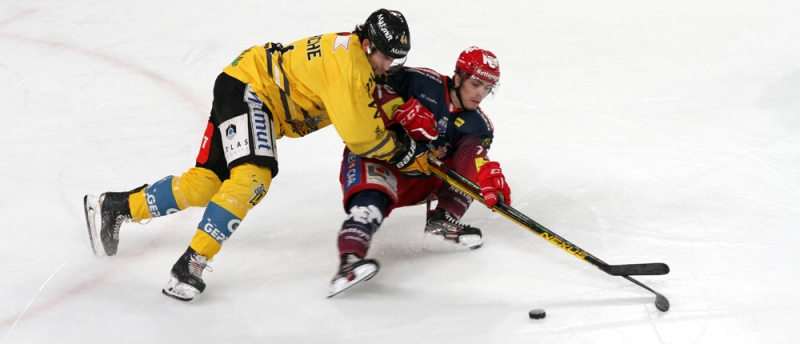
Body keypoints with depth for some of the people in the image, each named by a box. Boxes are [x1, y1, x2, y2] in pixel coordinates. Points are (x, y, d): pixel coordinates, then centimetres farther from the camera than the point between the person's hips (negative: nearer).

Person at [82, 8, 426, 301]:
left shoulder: (360, 56, 6)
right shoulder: (348, 63, -24)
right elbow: (359, 134, -23)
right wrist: (401, 153, -10)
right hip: (247, 88, -10)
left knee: (203, 184, 6)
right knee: (252, 175, -27)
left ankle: (115, 207, 20)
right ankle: (190, 264, -25)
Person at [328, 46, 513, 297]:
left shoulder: (477, 125, 2)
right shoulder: (422, 83, -10)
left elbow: (480, 161, -12)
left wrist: (491, 180, -35)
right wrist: (405, 110, -28)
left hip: (421, 178, 6)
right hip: (374, 156, -6)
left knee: (474, 146, -2)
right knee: (372, 199, -37)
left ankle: (443, 219, -8)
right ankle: (349, 260, -55)